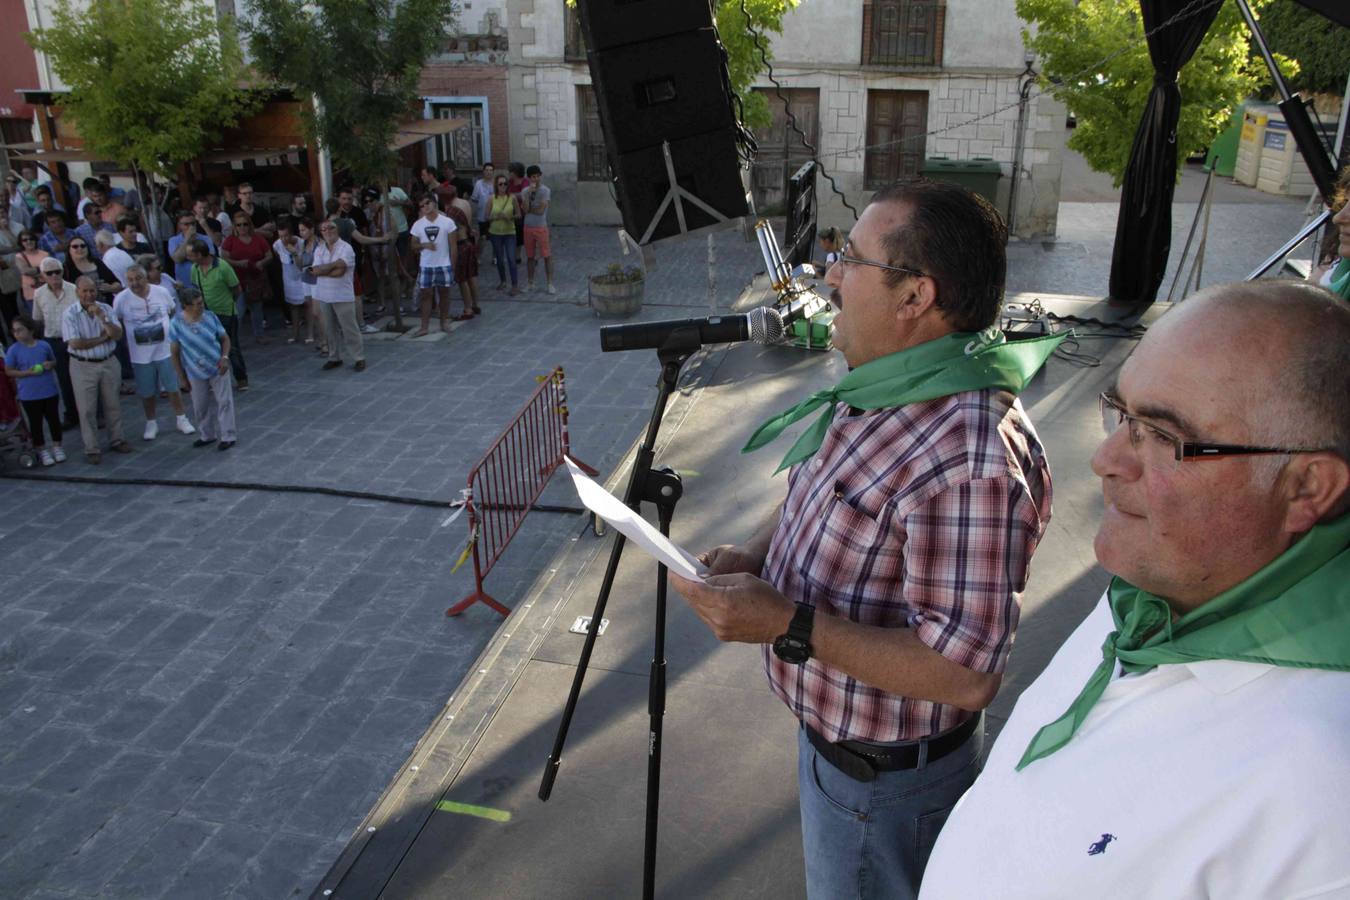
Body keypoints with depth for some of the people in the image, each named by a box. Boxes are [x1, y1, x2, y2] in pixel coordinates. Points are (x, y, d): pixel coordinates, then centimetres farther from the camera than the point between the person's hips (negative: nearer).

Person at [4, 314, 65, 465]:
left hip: (50, 391, 2)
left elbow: (54, 361, 13)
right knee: (35, 423, 9)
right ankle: (42, 450, 21)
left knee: (53, 419, 11)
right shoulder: (14, 350, -8)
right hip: (29, 395, -1)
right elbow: (9, 371, -4)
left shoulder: (44, 345, -3)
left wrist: (50, 364, -10)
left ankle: (57, 446, 27)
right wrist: (27, 372, -18)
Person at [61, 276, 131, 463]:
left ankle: (116, 440, 29)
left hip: (109, 363, 3)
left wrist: (102, 317, -23)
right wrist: (102, 338, -11)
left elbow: (118, 335, -10)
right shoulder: (70, 315, -10)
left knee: (112, 405, 14)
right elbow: (75, 343, -18)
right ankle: (91, 449, 11)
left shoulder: (106, 309, -1)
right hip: (83, 366, -3)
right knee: (87, 409, 3)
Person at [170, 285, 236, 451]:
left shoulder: (210, 317, -10)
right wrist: (182, 376, -2)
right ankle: (208, 435, 32)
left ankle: (228, 436, 15)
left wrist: (225, 357, -14)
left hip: (218, 369, 0)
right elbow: (174, 352, -5)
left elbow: (225, 338, 2)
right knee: (201, 406, 13)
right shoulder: (177, 324, -14)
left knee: (224, 401, 4)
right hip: (196, 373, 0)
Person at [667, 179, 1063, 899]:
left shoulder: (971, 457, -35)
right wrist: (753, 554, -6)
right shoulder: (879, 390, -3)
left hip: (882, 779, -8)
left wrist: (789, 623, -33)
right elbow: (813, 497, 13)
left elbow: (965, 672, -33)